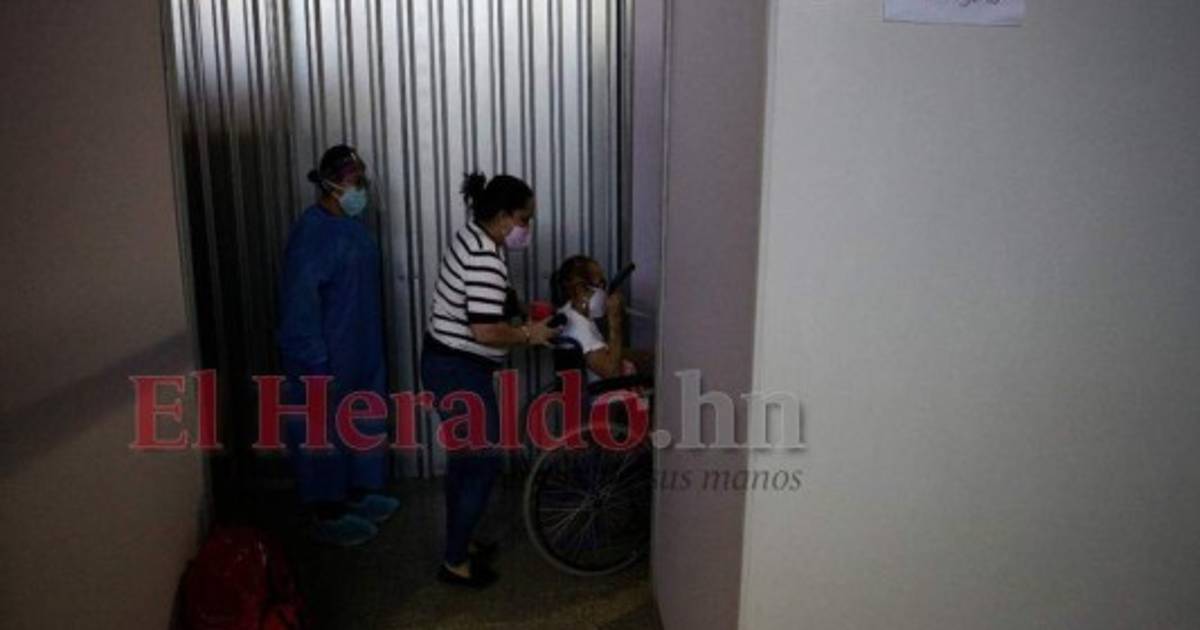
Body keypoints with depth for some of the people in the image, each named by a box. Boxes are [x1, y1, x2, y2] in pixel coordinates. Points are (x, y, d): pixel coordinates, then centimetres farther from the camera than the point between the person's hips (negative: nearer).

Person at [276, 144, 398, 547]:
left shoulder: (351, 222, 9)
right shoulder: (311, 232, -20)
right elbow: (300, 302, -22)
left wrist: (372, 347, 20)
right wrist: (315, 362, -23)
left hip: (361, 350, 9)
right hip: (327, 356, -9)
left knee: (363, 424, 19)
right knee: (325, 432, 4)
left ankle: (358, 494, 36)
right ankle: (327, 516, 17)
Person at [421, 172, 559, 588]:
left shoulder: (473, 236, 8)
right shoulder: (486, 259, -24)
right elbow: (486, 331, -28)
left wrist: (519, 316, 11)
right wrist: (528, 334, -13)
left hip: (447, 362, 10)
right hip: (459, 371, -10)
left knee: (463, 456, 21)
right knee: (484, 463, 2)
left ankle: (459, 543, 35)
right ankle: (455, 562, 14)